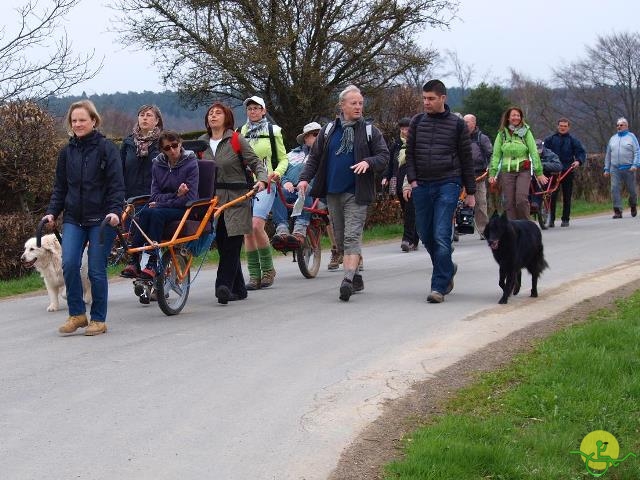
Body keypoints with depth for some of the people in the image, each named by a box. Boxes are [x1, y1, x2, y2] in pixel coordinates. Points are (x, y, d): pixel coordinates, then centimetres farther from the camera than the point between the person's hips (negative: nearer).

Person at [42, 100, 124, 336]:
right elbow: (60, 187, 16)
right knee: (69, 263, -13)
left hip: (101, 219, -4)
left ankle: (98, 320, 11)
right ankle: (77, 314, 1)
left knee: (96, 269, -3)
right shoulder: (66, 152, 11)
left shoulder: (106, 148, -2)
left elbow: (116, 185, -6)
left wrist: (115, 211, -19)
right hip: (73, 219, 4)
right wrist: (52, 212, 5)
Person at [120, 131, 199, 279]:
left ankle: (152, 264, -34)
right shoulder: (158, 164, 7)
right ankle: (134, 260, -32)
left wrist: (161, 203, -13)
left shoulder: (190, 164, -7)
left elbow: (189, 199, -12)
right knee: (142, 213, -29)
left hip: (184, 210, -4)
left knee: (155, 213, -33)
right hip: (161, 206, 4)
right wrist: (176, 195, -15)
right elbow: (155, 196, 3)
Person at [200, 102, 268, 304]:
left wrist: (262, 179, -18)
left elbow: (255, 162, 0)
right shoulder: (202, 143, 12)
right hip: (212, 200, 4)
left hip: (236, 198, -4)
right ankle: (238, 289, 15)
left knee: (232, 245, -11)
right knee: (222, 245, 6)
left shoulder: (236, 140, 0)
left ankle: (224, 286, -15)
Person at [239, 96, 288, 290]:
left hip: (265, 185, -4)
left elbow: (283, 159, 9)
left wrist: (278, 172, -11)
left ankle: (267, 269, -4)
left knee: (256, 225, -20)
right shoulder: (241, 132, 13)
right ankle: (254, 275, 5)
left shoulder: (272, 131, 6)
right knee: (247, 231, 0)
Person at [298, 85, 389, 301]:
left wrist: (368, 162, -17)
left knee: (352, 237, -14)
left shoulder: (370, 131, 3)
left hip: (356, 194, -4)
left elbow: (384, 156, 2)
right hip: (333, 193, 4)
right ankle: (355, 277, 20)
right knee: (340, 239, 9)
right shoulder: (328, 130, 10)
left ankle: (348, 280, -22)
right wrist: (305, 178, -1)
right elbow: (314, 157, 13)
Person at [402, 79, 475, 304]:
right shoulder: (417, 122, 9)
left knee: (441, 236, -12)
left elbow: (466, 159, 6)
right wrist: (411, 180, -3)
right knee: (426, 235, 9)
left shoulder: (457, 124, 2)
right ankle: (448, 269, 33)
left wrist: (470, 192, 6)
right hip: (422, 185, 4)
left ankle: (439, 287, -10)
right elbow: (410, 153, 12)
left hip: (448, 185, -4)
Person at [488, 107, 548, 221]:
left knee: (522, 200, -16)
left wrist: (539, 172, -3)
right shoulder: (502, 134, 9)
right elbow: (496, 155, 8)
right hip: (507, 172, 2)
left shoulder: (526, 132, 5)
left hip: (523, 170, -2)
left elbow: (534, 152, 2)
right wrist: (492, 173, -2)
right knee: (509, 202, -1)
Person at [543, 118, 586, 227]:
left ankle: (565, 219, 13)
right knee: (552, 195, -8)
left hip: (567, 171, 1)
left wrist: (578, 161, -14)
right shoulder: (550, 139, 7)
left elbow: (581, 152, 5)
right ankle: (551, 219, -3)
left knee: (567, 196, 5)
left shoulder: (573, 140, 7)